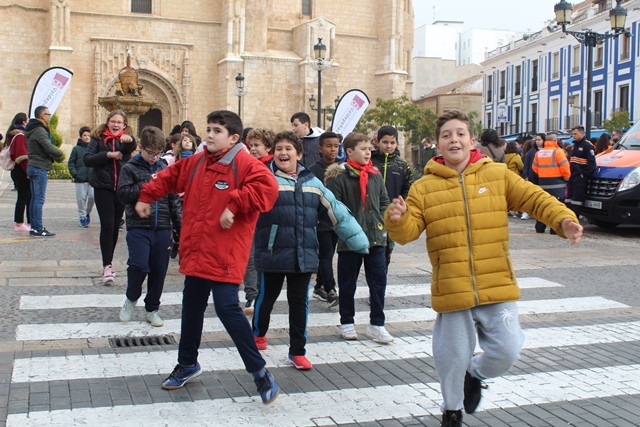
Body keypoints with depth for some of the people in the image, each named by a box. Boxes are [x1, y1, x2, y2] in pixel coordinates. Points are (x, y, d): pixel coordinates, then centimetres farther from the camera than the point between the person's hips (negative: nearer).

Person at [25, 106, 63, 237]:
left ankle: (34, 226, 16)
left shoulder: (32, 130, 18)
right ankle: (38, 229, -9)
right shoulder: (40, 131, -15)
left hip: (33, 166, 10)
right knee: (39, 199, -9)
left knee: (34, 198, 12)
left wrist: (50, 156, 2)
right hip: (39, 168, -10)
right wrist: (60, 154, -4)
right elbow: (49, 148, -22)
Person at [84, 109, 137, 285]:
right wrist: (108, 154, -18)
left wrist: (130, 140, -43)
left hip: (121, 188, 2)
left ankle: (109, 261, 27)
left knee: (115, 226, 11)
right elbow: (87, 160, -8)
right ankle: (107, 266, -9)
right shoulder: (98, 138, 3)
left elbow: (133, 149, -21)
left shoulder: (126, 139, 4)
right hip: (103, 188, -2)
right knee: (107, 225, -11)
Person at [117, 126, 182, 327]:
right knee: (139, 265, -14)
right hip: (138, 227, -3)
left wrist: (180, 225, 8)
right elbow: (123, 194, -8)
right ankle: (131, 299, 14)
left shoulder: (164, 169, 10)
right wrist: (146, 186, -15)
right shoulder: (130, 168, 2)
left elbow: (174, 199, 13)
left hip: (162, 228, 3)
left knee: (159, 270, 7)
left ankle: (152, 309, 23)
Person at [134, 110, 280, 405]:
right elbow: (169, 177, 27)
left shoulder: (244, 164, -12)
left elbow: (267, 187, -27)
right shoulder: (195, 163, 11)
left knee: (227, 307, -15)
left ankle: (259, 371, -1)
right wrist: (146, 196, 25)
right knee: (191, 306, 19)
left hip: (226, 255, -8)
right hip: (195, 251, 8)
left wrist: (234, 206, -27)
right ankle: (187, 364, 39)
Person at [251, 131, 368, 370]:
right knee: (267, 297, 13)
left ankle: (297, 352, 20)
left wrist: (359, 241, 11)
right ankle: (259, 333, 40)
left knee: (299, 303, 8)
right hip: (272, 254, -3)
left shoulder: (312, 183, 10)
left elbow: (337, 212, 11)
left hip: (303, 255, 3)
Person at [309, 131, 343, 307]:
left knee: (327, 256, 13)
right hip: (321, 221, -5)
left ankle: (319, 287, 25)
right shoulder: (314, 170, -6)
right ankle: (330, 291, -8)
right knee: (326, 256, -8)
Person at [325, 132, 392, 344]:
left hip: (376, 238, 4)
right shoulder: (338, 177, -9)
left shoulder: (376, 176, 9)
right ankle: (347, 323, 24)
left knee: (379, 281, 4)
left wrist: (380, 221, 7)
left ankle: (376, 324, 15)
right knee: (347, 283, 8)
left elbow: (384, 201, 18)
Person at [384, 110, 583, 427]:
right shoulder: (424, 187, 0)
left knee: (506, 351, -1)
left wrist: (564, 219, -16)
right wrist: (398, 219, -25)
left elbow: (535, 198, 1)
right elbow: (407, 233, -3)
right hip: (451, 292, -1)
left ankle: (476, 372, 35)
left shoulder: (497, 174, 2)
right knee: (452, 357, 8)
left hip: (497, 288, 1)